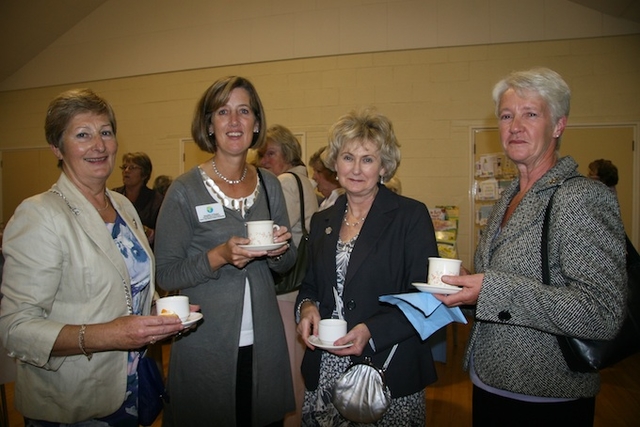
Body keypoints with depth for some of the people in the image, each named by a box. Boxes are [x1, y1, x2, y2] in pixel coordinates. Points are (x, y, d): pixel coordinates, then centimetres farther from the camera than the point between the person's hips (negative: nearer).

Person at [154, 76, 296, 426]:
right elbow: (165, 275, -9)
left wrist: (280, 250, -11)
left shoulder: (269, 184, 2)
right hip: (204, 343, -3)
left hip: (264, 341, 4)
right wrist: (219, 256, -24)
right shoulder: (185, 190, -10)